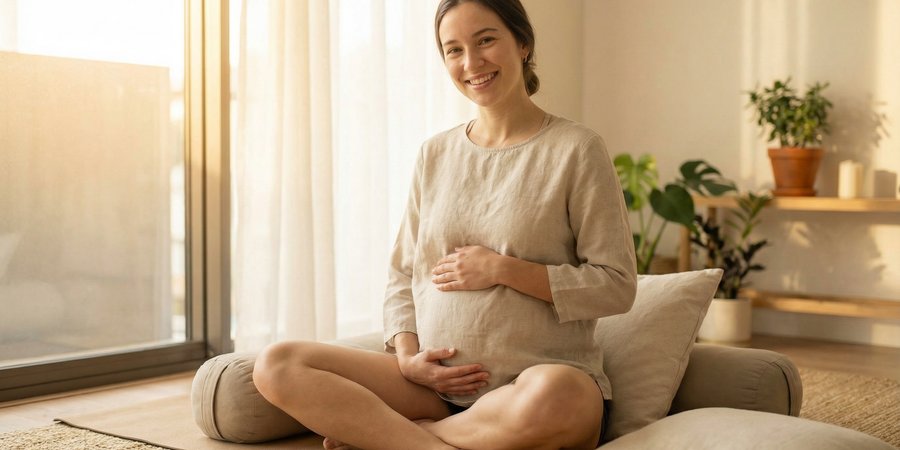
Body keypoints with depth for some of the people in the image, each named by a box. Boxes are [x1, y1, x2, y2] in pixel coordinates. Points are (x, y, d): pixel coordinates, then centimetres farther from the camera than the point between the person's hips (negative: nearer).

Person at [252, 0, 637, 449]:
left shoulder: (575, 149, -1)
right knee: (276, 366, -14)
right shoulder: (435, 154, 12)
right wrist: (407, 356, -3)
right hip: (436, 382, 4)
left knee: (552, 398, -41)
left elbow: (616, 285, -4)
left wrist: (502, 269, -11)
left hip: (542, 375, -3)